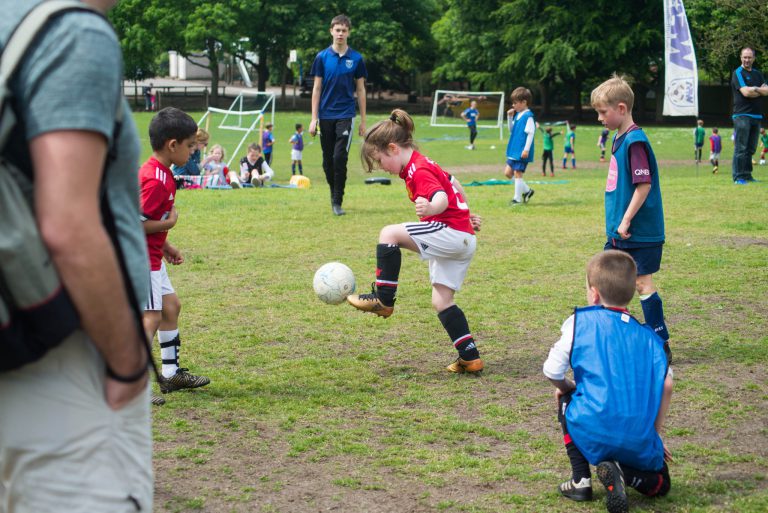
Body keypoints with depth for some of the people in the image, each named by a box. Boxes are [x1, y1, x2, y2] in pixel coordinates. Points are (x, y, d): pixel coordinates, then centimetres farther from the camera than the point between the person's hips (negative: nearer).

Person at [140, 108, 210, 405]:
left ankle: (172, 373, 28)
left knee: (171, 306, 18)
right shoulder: (156, 180, -23)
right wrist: (168, 223, -15)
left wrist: (165, 246, 18)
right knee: (152, 316, -11)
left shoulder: (158, 172, 10)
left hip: (151, 256, 11)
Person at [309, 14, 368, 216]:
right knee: (328, 160, 8)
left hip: (345, 115, -2)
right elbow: (317, 88, 4)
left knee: (340, 157, -13)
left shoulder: (356, 59, 2)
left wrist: (363, 121, 5)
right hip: (326, 116, 2)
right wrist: (314, 119, -1)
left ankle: (337, 202, -8)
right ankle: (334, 193, 28)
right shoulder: (322, 57, 3)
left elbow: (360, 90, 7)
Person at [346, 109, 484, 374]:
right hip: (462, 238, 11)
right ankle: (470, 357, 10)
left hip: (451, 231, -11)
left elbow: (442, 198, -34)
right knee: (441, 302, 11)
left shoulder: (419, 171, -16)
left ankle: (383, 299, -15)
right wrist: (466, 214, 40)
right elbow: (454, 184, 30)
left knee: (389, 233, -19)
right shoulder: (422, 165, 17)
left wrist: (430, 208, -56)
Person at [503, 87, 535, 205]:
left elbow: (531, 133, -18)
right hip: (514, 151, 10)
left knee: (517, 173, -5)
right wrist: (510, 117, 7)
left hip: (522, 152, -10)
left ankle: (518, 198, 4)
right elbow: (512, 130, 20)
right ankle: (527, 190, 21)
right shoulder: (517, 115, 13)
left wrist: (526, 149, -22)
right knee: (508, 172, 12)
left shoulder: (528, 116, -14)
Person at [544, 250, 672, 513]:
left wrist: (567, 388, 26)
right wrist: (655, 435, 17)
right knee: (659, 484, 29)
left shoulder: (580, 321, 2)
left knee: (566, 402, 32)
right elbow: (665, 388, 7)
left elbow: (552, 371, 2)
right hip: (640, 442, 2)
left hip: (592, 436, -2)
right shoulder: (649, 338, 12)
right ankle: (624, 472, -6)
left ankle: (581, 479, 18)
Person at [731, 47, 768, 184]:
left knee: (751, 149, 8)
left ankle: (747, 175, 13)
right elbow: (746, 92, -15)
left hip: (756, 115, 7)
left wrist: (755, 89, -11)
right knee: (740, 148, -9)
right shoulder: (738, 73, -2)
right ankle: (738, 177, -10)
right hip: (742, 115, -7)